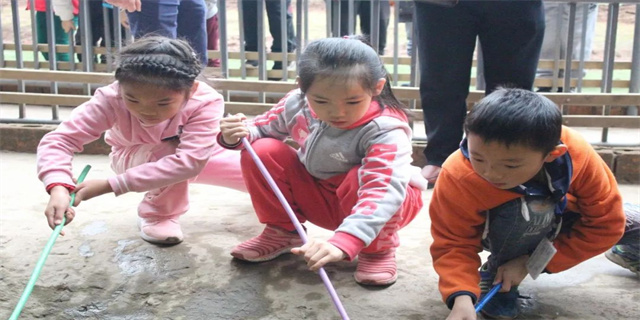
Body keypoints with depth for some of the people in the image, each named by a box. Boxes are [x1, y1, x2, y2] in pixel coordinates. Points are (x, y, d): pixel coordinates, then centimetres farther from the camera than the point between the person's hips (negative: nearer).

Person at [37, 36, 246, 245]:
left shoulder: (205, 102, -39)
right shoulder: (111, 100, -37)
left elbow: (190, 161, -49)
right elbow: (59, 140, -38)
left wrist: (110, 185, -52)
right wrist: (58, 189, -60)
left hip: (198, 157, 1)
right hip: (132, 159, -1)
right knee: (171, 150, -38)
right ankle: (159, 214, -10)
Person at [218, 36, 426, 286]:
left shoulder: (385, 131, -35)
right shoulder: (297, 105, -19)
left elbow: (384, 190, -49)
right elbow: (262, 129, 0)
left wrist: (342, 243, -63)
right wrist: (236, 136, -26)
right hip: (317, 197, 4)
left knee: (362, 179, -39)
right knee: (262, 152, -15)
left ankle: (378, 249, -8)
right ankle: (282, 231, 8)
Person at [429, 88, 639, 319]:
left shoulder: (578, 156, -34)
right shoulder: (457, 178, -37)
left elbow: (605, 223, -23)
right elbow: (453, 244, -26)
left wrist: (531, 263, -28)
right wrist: (462, 297, -46)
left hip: (561, 218, 4)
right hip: (495, 233, -3)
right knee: (531, 211, -36)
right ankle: (495, 276, -8)